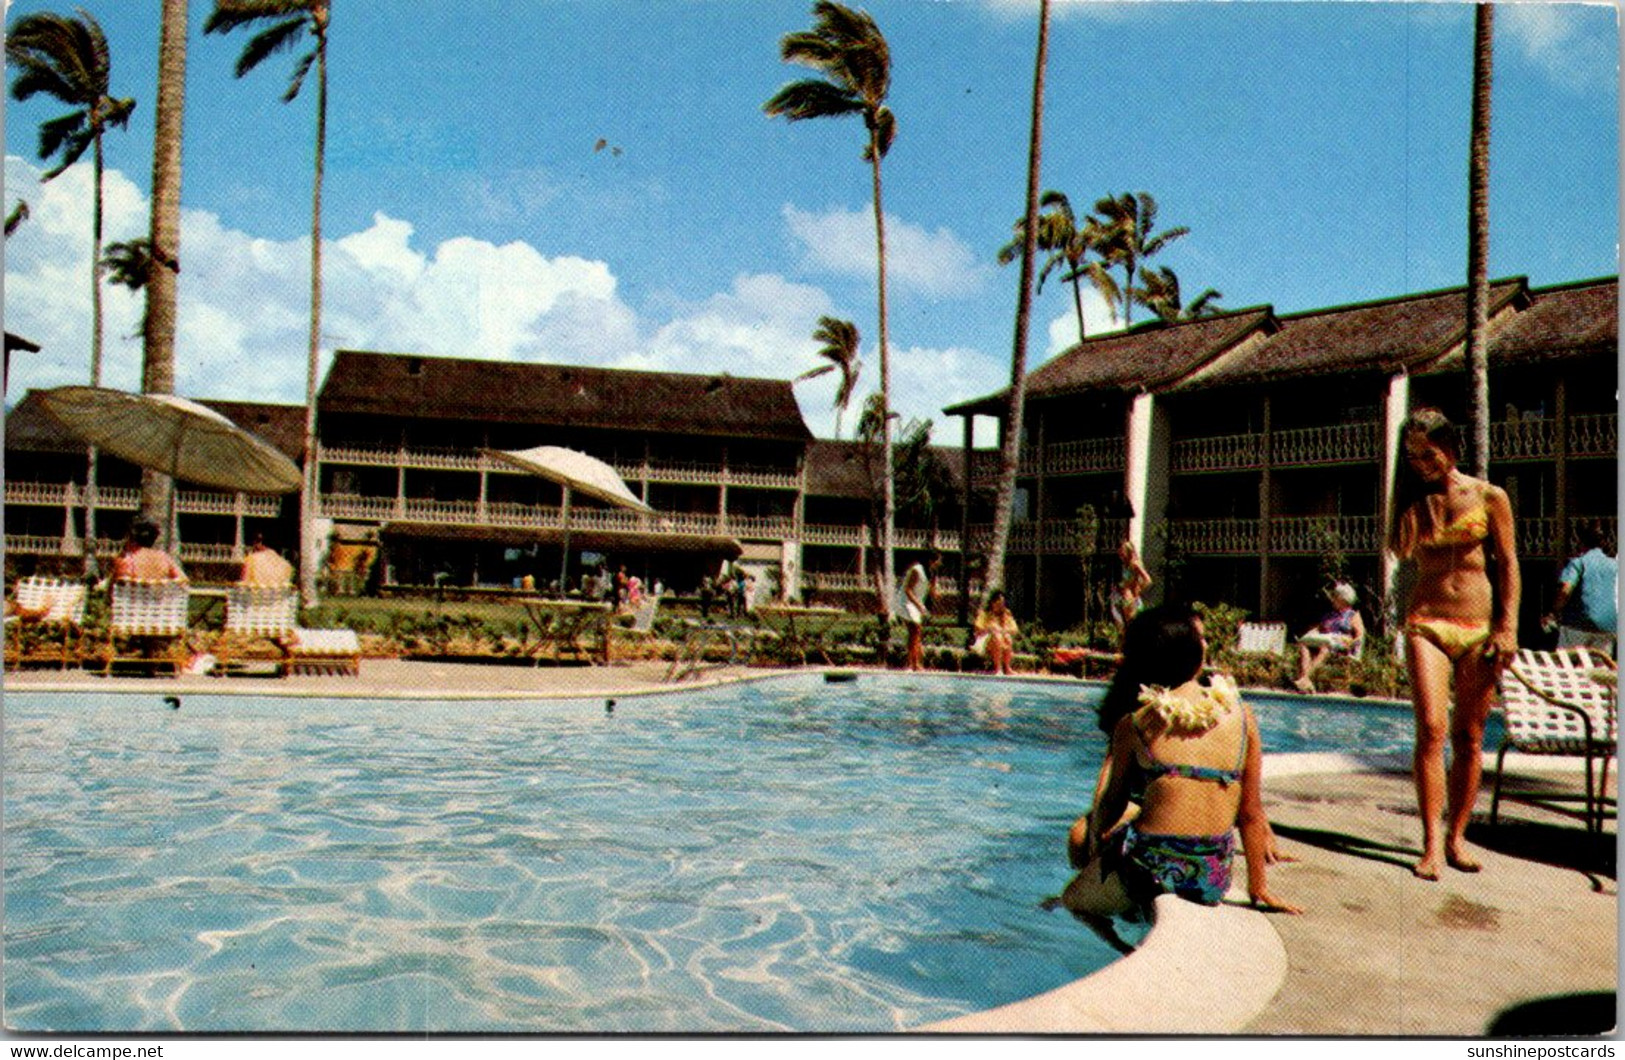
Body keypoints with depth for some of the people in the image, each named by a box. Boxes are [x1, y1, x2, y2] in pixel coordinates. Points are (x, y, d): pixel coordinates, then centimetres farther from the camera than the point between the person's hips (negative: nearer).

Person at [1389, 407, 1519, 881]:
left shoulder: (1489, 497, 3)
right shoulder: (1417, 500, 9)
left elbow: (1508, 564, 2)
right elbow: (1400, 548, -8)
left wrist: (1508, 628, -5)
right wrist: (1415, 498, -5)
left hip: (1479, 627, 0)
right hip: (1426, 624, 0)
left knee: (1469, 736, 4)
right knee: (1431, 729, -13)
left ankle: (1456, 836, 16)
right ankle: (1431, 843, -10)